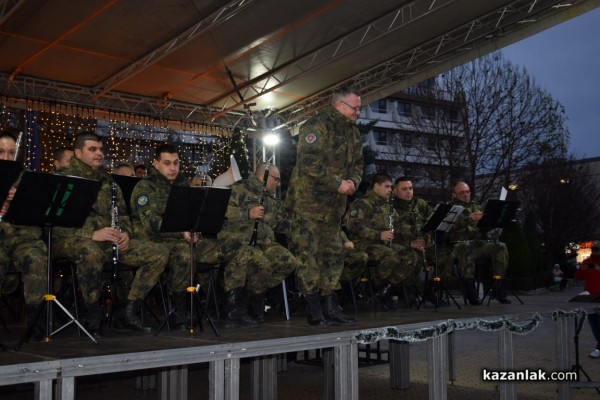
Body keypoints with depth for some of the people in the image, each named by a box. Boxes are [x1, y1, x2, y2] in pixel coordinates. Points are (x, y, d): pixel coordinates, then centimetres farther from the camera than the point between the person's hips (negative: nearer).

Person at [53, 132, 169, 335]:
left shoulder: (106, 180, 18)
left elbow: (122, 213, 24)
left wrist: (125, 233, -1)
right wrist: (92, 234, -27)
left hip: (109, 241, 6)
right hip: (74, 240, -6)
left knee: (159, 252, -10)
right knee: (90, 252, -44)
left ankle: (127, 313, -8)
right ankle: (93, 317, -21)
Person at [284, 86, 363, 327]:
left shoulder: (353, 132, 15)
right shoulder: (316, 126, -12)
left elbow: (357, 163, 20)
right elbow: (309, 163, -22)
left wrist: (352, 181, -2)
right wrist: (338, 184, -19)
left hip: (334, 205, 9)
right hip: (307, 202, -9)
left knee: (333, 255, 10)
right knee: (307, 254, -6)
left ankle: (329, 307, 18)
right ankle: (314, 311, 0)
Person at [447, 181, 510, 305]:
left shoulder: (477, 206, 24)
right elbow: (453, 224, -14)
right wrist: (470, 218, -32)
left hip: (478, 242, 5)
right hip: (459, 243, -5)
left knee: (501, 247, -22)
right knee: (466, 248, -39)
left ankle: (499, 289, -19)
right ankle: (470, 290, -34)